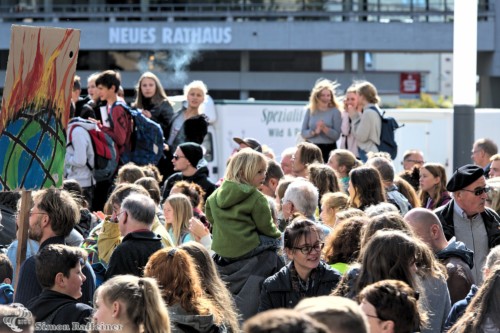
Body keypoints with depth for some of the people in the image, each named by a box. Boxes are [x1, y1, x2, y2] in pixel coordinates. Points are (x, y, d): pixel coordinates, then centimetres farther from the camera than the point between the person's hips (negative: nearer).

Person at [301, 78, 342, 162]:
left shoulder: (335, 111, -1)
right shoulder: (310, 111, 6)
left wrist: (325, 128, -21)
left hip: (329, 149, -2)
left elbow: (336, 135, -6)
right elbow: (303, 133, 3)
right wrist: (314, 132, -15)